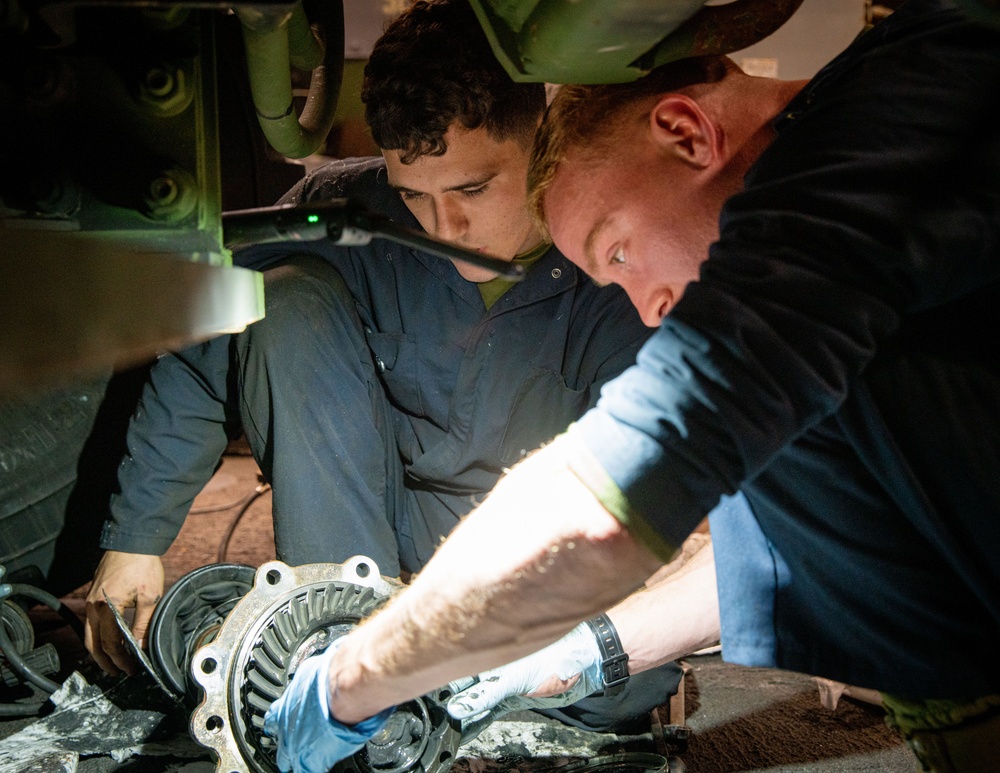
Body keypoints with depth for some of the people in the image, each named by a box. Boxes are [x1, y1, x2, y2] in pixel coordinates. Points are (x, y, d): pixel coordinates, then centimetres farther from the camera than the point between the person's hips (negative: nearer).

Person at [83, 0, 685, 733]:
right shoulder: (346, 207, -15)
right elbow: (200, 359, -8)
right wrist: (134, 539, -8)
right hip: (357, 527, 1)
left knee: (635, 670, -32)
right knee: (291, 303, -21)